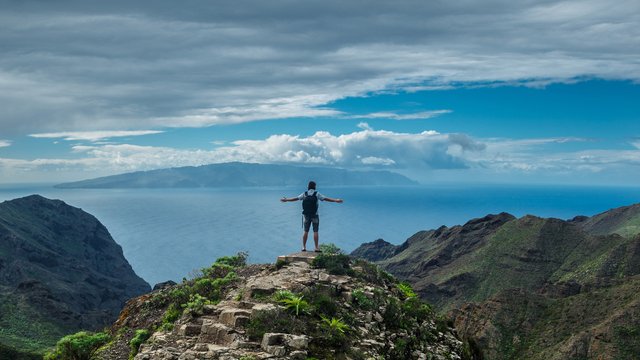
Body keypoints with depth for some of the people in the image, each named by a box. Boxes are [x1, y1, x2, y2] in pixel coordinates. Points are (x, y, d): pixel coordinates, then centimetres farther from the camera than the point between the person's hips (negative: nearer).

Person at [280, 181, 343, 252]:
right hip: (314, 215, -3)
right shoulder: (317, 194, -4)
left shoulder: (304, 194, 3)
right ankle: (316, 247, -2)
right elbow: (326, 198, -8)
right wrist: (336, 200, -6)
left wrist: (286, 199, 22)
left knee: (305, 231, 8)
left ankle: (304, 247, 8)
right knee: (315, 231, 0)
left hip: (306, 215, 3)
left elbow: (295, 198, 10)